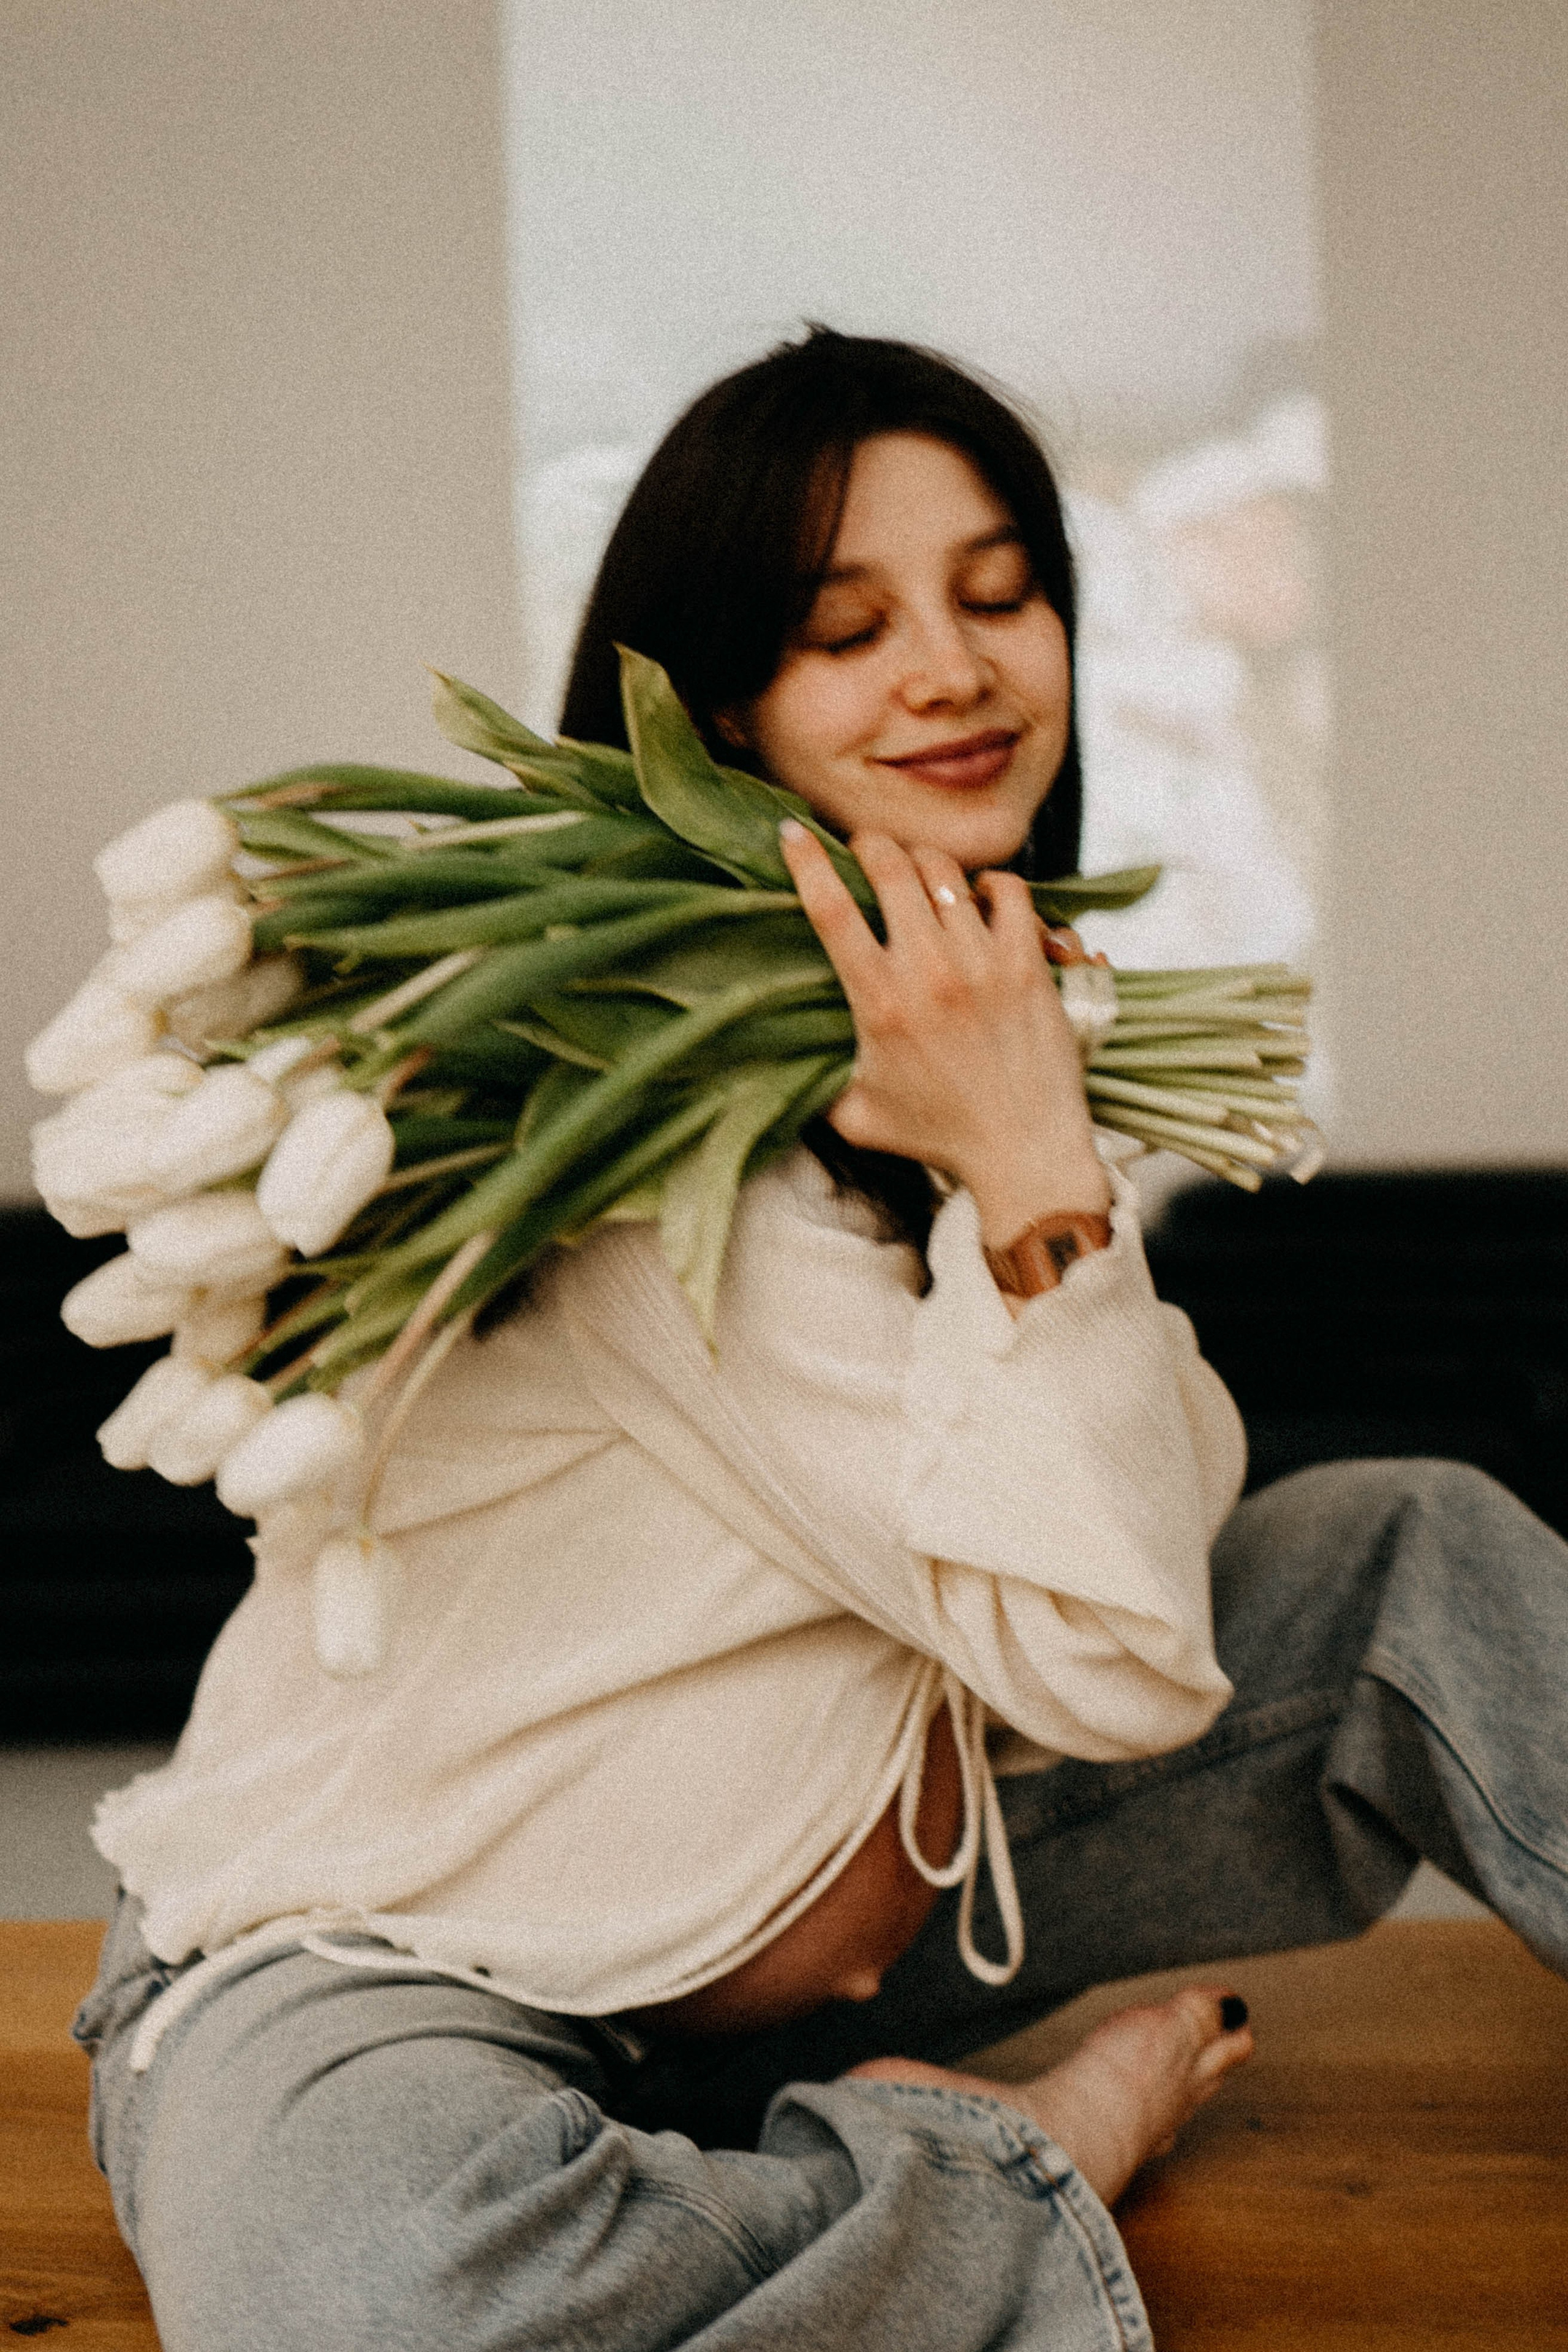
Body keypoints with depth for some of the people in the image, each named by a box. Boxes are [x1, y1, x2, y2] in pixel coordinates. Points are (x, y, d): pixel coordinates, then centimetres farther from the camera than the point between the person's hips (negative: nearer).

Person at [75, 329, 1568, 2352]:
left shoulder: (964, 1036, 5)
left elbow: (1149, 1561, -4)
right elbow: (1109, 1664, -24)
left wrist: (1024, 1149, -16)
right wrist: (1033, 1172, -31)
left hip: (848, 1893, 7)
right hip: (396, 1963, -7)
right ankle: (1039, 2163, -17)